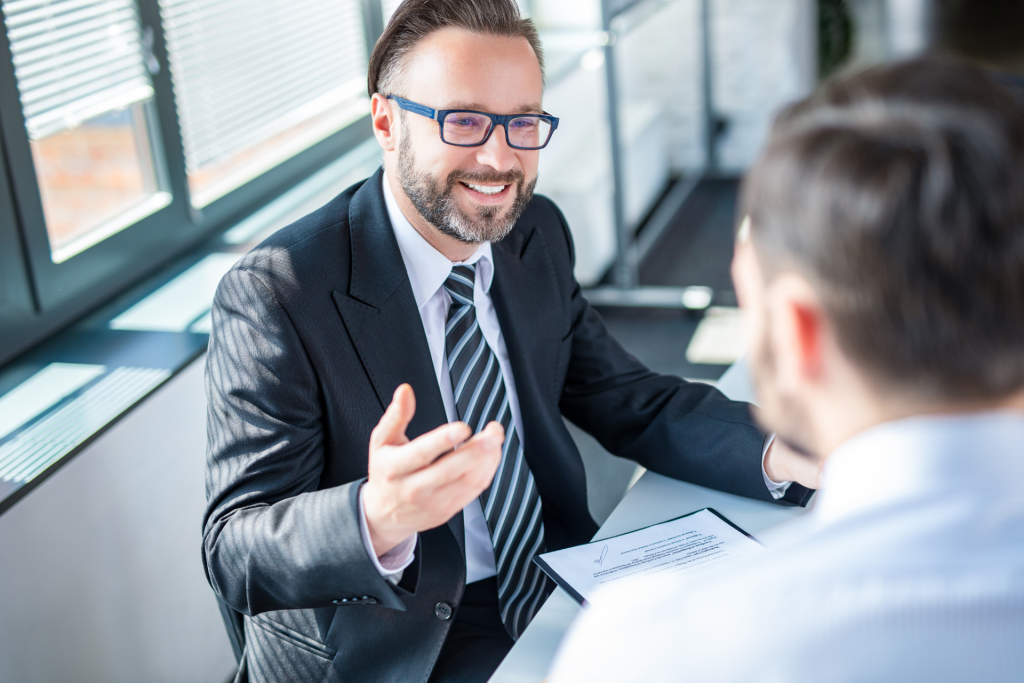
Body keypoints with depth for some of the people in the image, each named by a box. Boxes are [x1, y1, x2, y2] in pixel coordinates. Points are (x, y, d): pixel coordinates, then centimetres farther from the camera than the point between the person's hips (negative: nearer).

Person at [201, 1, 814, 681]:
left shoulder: (538, 237, 2)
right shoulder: (275, 295, -18)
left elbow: (632, 404, 5)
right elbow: (235, 554, -22)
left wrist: (783, 453, -13)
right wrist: (378, 518, -43)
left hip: (552, 592, 6)